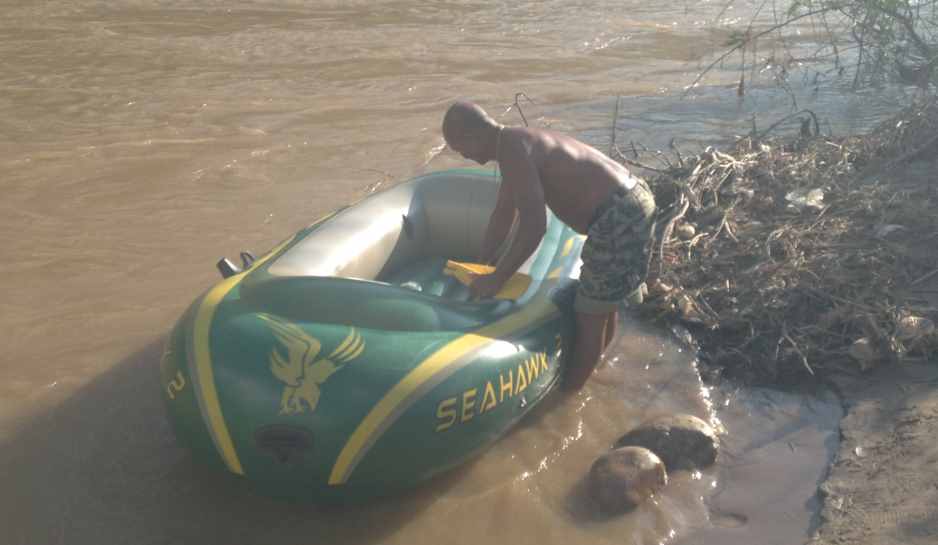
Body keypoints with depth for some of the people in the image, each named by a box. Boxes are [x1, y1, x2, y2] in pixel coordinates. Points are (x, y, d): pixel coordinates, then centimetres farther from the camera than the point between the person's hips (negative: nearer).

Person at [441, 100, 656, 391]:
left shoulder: (512, 149, -19)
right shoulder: (516, 142, 12)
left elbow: (534, 227, -24)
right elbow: (502, 215, 20)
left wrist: (496, 279, -15)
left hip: (619, 217, -10)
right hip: (632, 203, 10)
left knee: (589, 315, 3)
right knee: (602, 304, 25)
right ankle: (587, 372, 44)